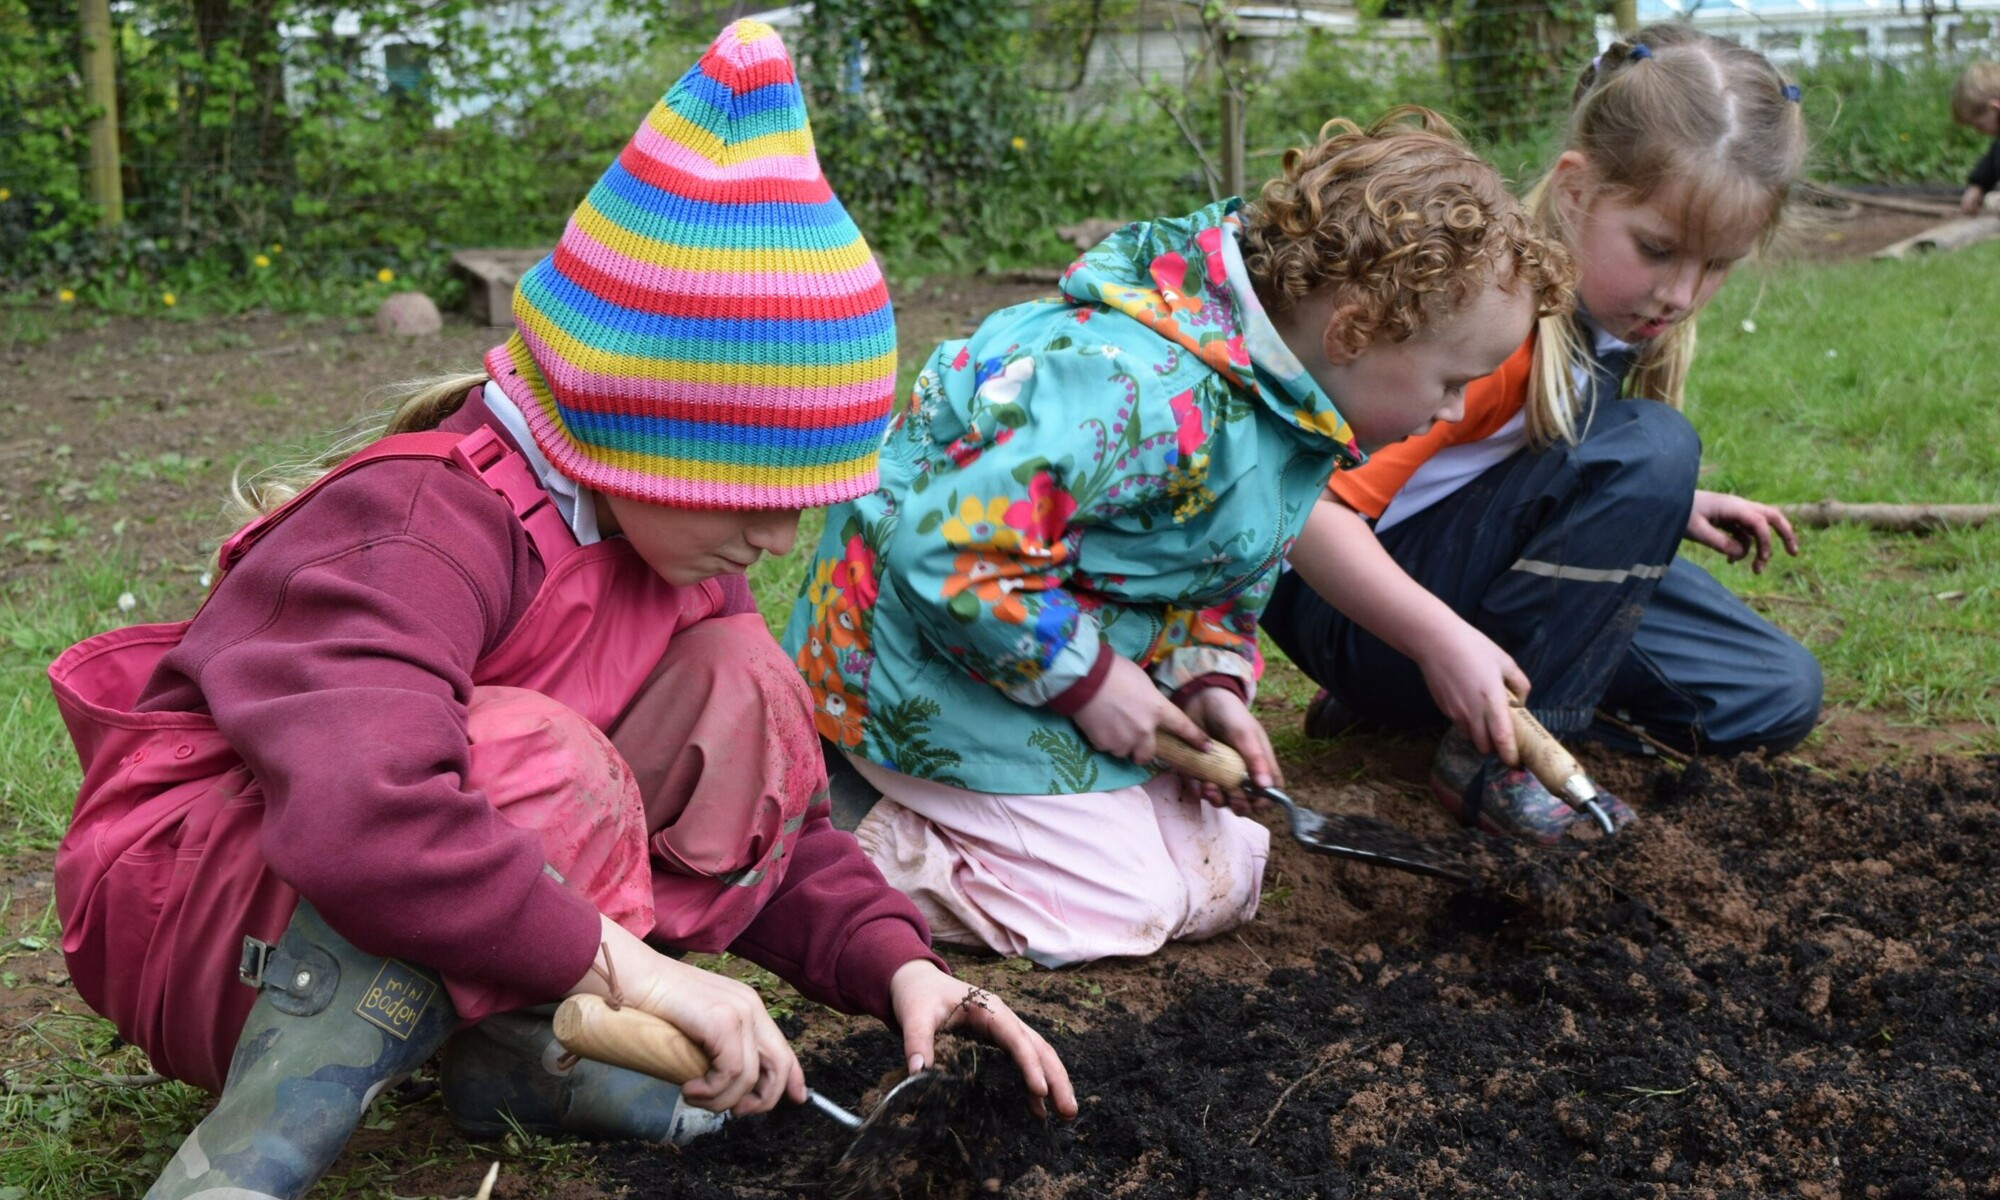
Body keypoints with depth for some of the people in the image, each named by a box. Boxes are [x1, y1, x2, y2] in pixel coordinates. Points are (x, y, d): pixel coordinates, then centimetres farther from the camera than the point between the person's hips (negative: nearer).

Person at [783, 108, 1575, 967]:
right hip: (938, 670, -10)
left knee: (1220, 881, 9)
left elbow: (1227, 569, 11)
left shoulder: (1287, 400, -2)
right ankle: (858, 846, -1)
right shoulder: (1140, 391, -35)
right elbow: (947, 549, -35)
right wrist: (1087, 678, -25)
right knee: (1123, 904, -13)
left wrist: (1210, 679, -7)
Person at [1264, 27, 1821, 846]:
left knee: (1779, 696, 4)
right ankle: (1486, 756, -20)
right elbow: (1306, 508, -32)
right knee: (1651, 444, -27)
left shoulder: (1624, 300, -1)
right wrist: (1442, 640, -41)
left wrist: (1670, 507, 1)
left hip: (1490, 585, 9)